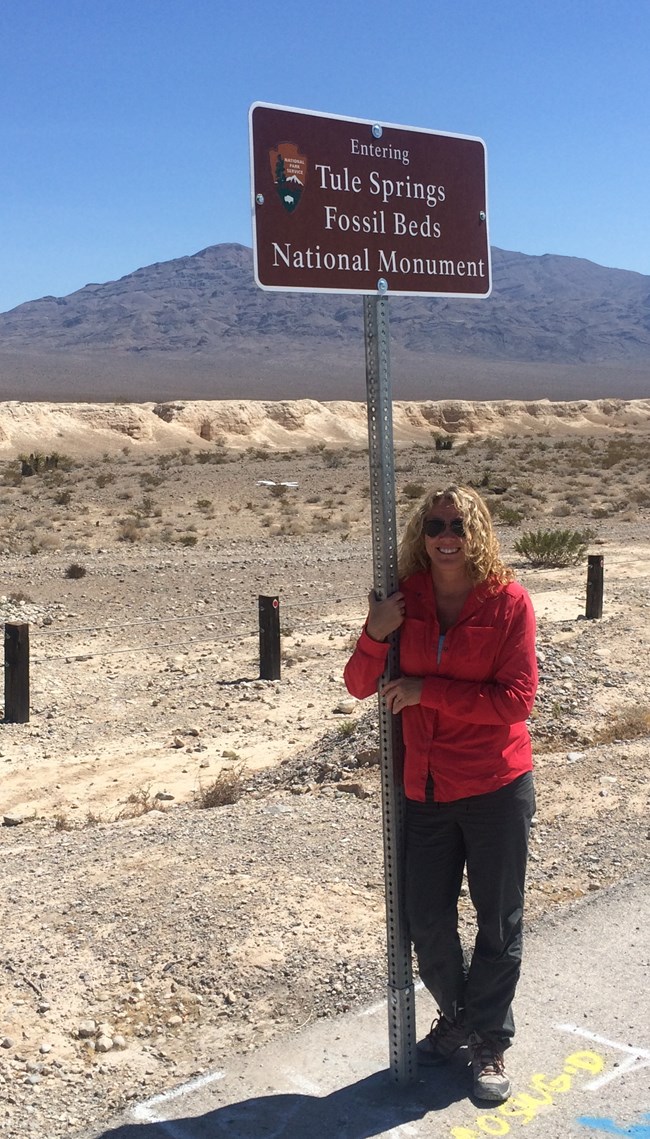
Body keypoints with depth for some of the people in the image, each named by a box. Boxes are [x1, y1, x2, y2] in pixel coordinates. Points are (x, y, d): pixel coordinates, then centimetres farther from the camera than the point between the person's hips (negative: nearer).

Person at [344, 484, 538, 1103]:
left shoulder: (508, 600, -10)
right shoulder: (405, 599, -1)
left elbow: (517, 699, -16)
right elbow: (360, 686, 1)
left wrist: (424, 690, -19)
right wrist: (376, 634, -19)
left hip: (496, 789, -3)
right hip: (425, 790, 3)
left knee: (498, 923, 11)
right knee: (426, 923, 13)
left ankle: (490, 1041, 31)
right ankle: (456, 1017, 39)